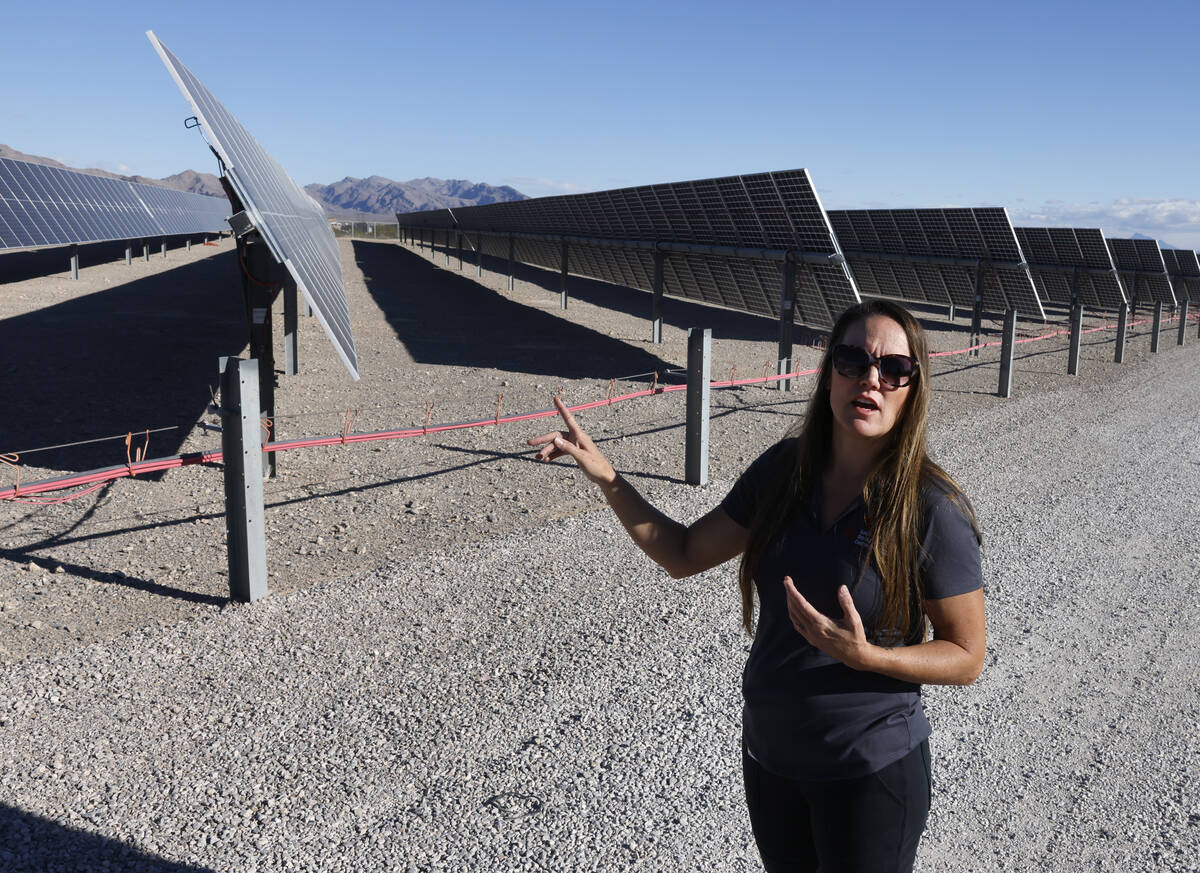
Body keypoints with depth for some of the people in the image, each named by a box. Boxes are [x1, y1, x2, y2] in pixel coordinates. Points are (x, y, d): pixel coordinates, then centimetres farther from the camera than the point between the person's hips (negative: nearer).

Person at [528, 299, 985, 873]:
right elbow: (684, 554, 0)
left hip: (870, 773, -4)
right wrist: (607, 477, -9)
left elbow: (966, 657, -12)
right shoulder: (784, 469, -8)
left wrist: (864, 656, -29)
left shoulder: (932, 511, -21)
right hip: (769, 753, 5)